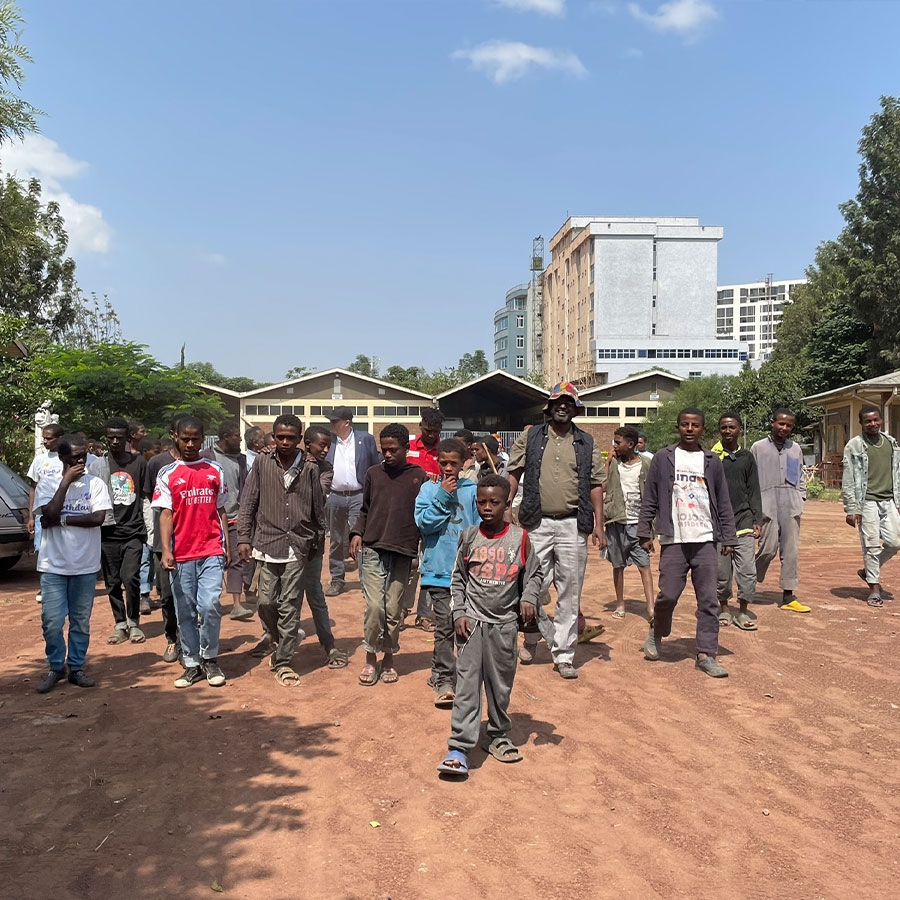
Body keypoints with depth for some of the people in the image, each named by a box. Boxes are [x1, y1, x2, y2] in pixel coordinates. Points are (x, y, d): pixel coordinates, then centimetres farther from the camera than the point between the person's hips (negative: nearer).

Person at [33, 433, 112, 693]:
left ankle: (76, 667, 22)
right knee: (52, 621, -1)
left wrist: (61, 519, -14)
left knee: (81, 621, 9)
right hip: (53, 565, -1)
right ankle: (55, 668, 18)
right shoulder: (47, 483, -1)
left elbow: (98, 517, -13)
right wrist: (66, 482, -15)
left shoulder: (95, 484, 0)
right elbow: (49, 515, -16)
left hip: (85, 565, 1)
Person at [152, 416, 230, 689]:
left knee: (209, 605, -10)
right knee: (185, 611, 7)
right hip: (181, 554, 0)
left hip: (212, 551, 0)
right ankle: (192, 664, 19)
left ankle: (210, 659, 9)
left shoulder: (216, 471, 9)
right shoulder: (167, 474, 4)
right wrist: (166, 550, -11)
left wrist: (227, 545, 8)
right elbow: (166, 515, -1)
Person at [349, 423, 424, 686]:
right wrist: (357, 533, 0)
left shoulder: (418, 476, 3)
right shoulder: (373, 474, 8)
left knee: (393, 609, 5)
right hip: (373, 549, 1)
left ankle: (388, 658, 22)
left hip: (402, 552, 0)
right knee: (375, 606, -6)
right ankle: (370, 658, 10)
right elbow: (365, 510, 15)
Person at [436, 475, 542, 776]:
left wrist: (529, 598, -9)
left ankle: (498, 737, 30)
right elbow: (458, 578, 6)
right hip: (472, 620, 0)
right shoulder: (469, 537, 0)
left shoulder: (519, 538, -2)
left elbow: (534, 573, 8)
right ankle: (459, 748, -4)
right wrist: (459, 613, -1)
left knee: (501, 684, 11)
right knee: (467, 684, -5)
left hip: (504, 623, 1)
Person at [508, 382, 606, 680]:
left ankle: (563, 655, 14)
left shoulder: (586, 443, 9)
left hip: (573, 525, 1)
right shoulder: (530, 438, 7)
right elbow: (514, 474, 6)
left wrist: (599, 524, 1)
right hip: (537, 523, -1)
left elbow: (595, 484, 8)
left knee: (570, 593, 4)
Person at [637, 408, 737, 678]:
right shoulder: (663, 458, 4)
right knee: (668, 594, -3)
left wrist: (728, 537, 7)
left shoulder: (712, 462, 9)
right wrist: (645, 533, 1)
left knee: (708, 600, 2)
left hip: (706, 541, 2)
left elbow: (723, 504, 11)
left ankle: (706, 654, 10)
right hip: (673, 541, -2)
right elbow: (649, 500, 5)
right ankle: (656, 633, 25)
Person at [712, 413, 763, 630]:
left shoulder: (747, 457, 9)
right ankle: (724, 607, 23)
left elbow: (754, 491, 10)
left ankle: (743, 611, 8)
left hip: (743, 521, 1)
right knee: (721, 570, 6)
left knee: (747, 569, -4)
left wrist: (757, 520, 4)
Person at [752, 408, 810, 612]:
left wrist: (801, 497, 7)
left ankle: (788, 597, 9)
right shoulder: (758, 447, 4)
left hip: (791, 505, 4)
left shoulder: (796, 448, 14)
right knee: (769, 548, -8)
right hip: (768, 503, -4)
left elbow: (801, 475, 20)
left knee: (791, 550, 3)